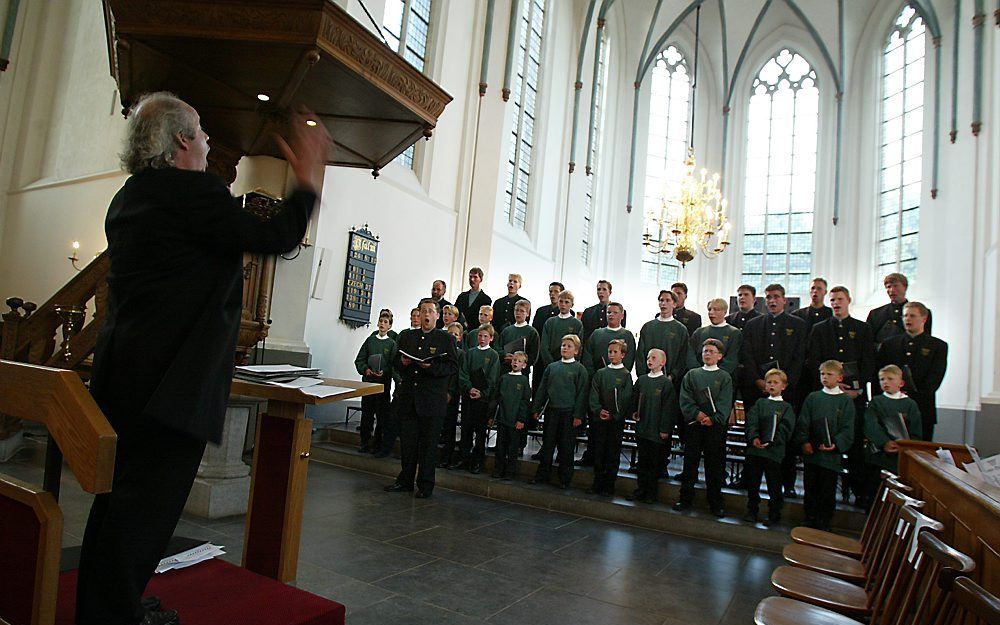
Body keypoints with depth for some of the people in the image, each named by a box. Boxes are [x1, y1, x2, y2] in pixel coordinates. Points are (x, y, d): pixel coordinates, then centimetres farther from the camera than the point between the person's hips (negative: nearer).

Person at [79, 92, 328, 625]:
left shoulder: (130, 196, 15)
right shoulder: (192, 191, -14)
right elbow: (276, 238, -15)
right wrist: (308, 177, -4)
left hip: (122, 372, 10)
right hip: (171, 378, -10)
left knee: (122, 495, 20)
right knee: (148, 499, 0)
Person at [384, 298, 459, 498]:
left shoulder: (446, 339, 1)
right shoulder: (406, 336, 14)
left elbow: (454, 367, -6)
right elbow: (396, 363, 19)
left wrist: (432, 367, -20)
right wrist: (402, 362, -4)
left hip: (432, 401, -4)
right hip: (407, 399, 4)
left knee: (429, 444, 3)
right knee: (407, 442, 11)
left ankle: (425, 486, 15)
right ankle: (405, 481, 25)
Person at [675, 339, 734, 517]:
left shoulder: (724, 377, 6)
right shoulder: (691, 375, 10)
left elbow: (725, 403, -3)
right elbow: (685, 399, 1)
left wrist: (713, 419, -16)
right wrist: (697, 413, -14)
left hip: (716, 427, -1)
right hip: (693, 425, 1)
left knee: (715, 465, 3)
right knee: (690, 462, 6)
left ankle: (716, 503, 14)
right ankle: (686, 498, 16)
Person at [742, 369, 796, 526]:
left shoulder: (786, 407, 4)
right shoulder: (760, 403, 12)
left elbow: (785, 428, -7)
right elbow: (751, 421, 0)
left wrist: (770, 441, -20)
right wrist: (754, 438, -17)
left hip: (774, 450, -3)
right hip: (754, 448, 3)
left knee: (774, 485, 3)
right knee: (752, 483, 10)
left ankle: (774, 514, 16)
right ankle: (752, 511, 23)